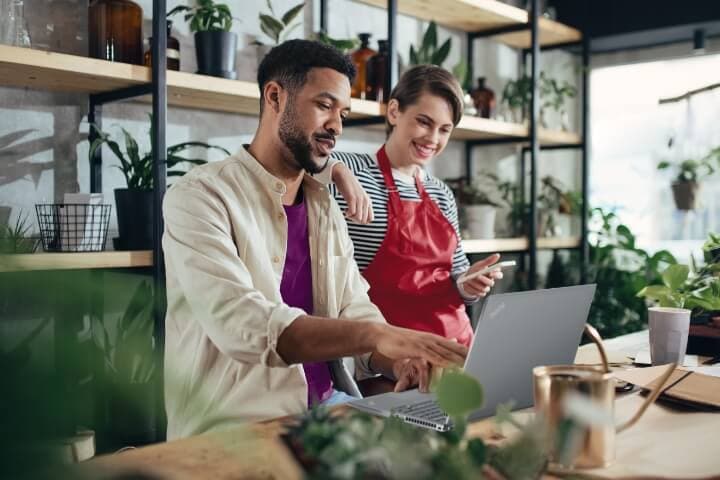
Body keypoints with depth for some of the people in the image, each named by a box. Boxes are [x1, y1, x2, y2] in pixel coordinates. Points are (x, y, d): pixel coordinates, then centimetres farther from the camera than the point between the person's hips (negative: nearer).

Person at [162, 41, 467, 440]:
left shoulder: (326, 208, 13)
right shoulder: (200, 196, -11)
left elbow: (356, 315, 7)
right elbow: (240, 325, -25)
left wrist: (398, 360, -15)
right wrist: (378, 334, -33)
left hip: (328, 404, 7)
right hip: (237, 425, -7)